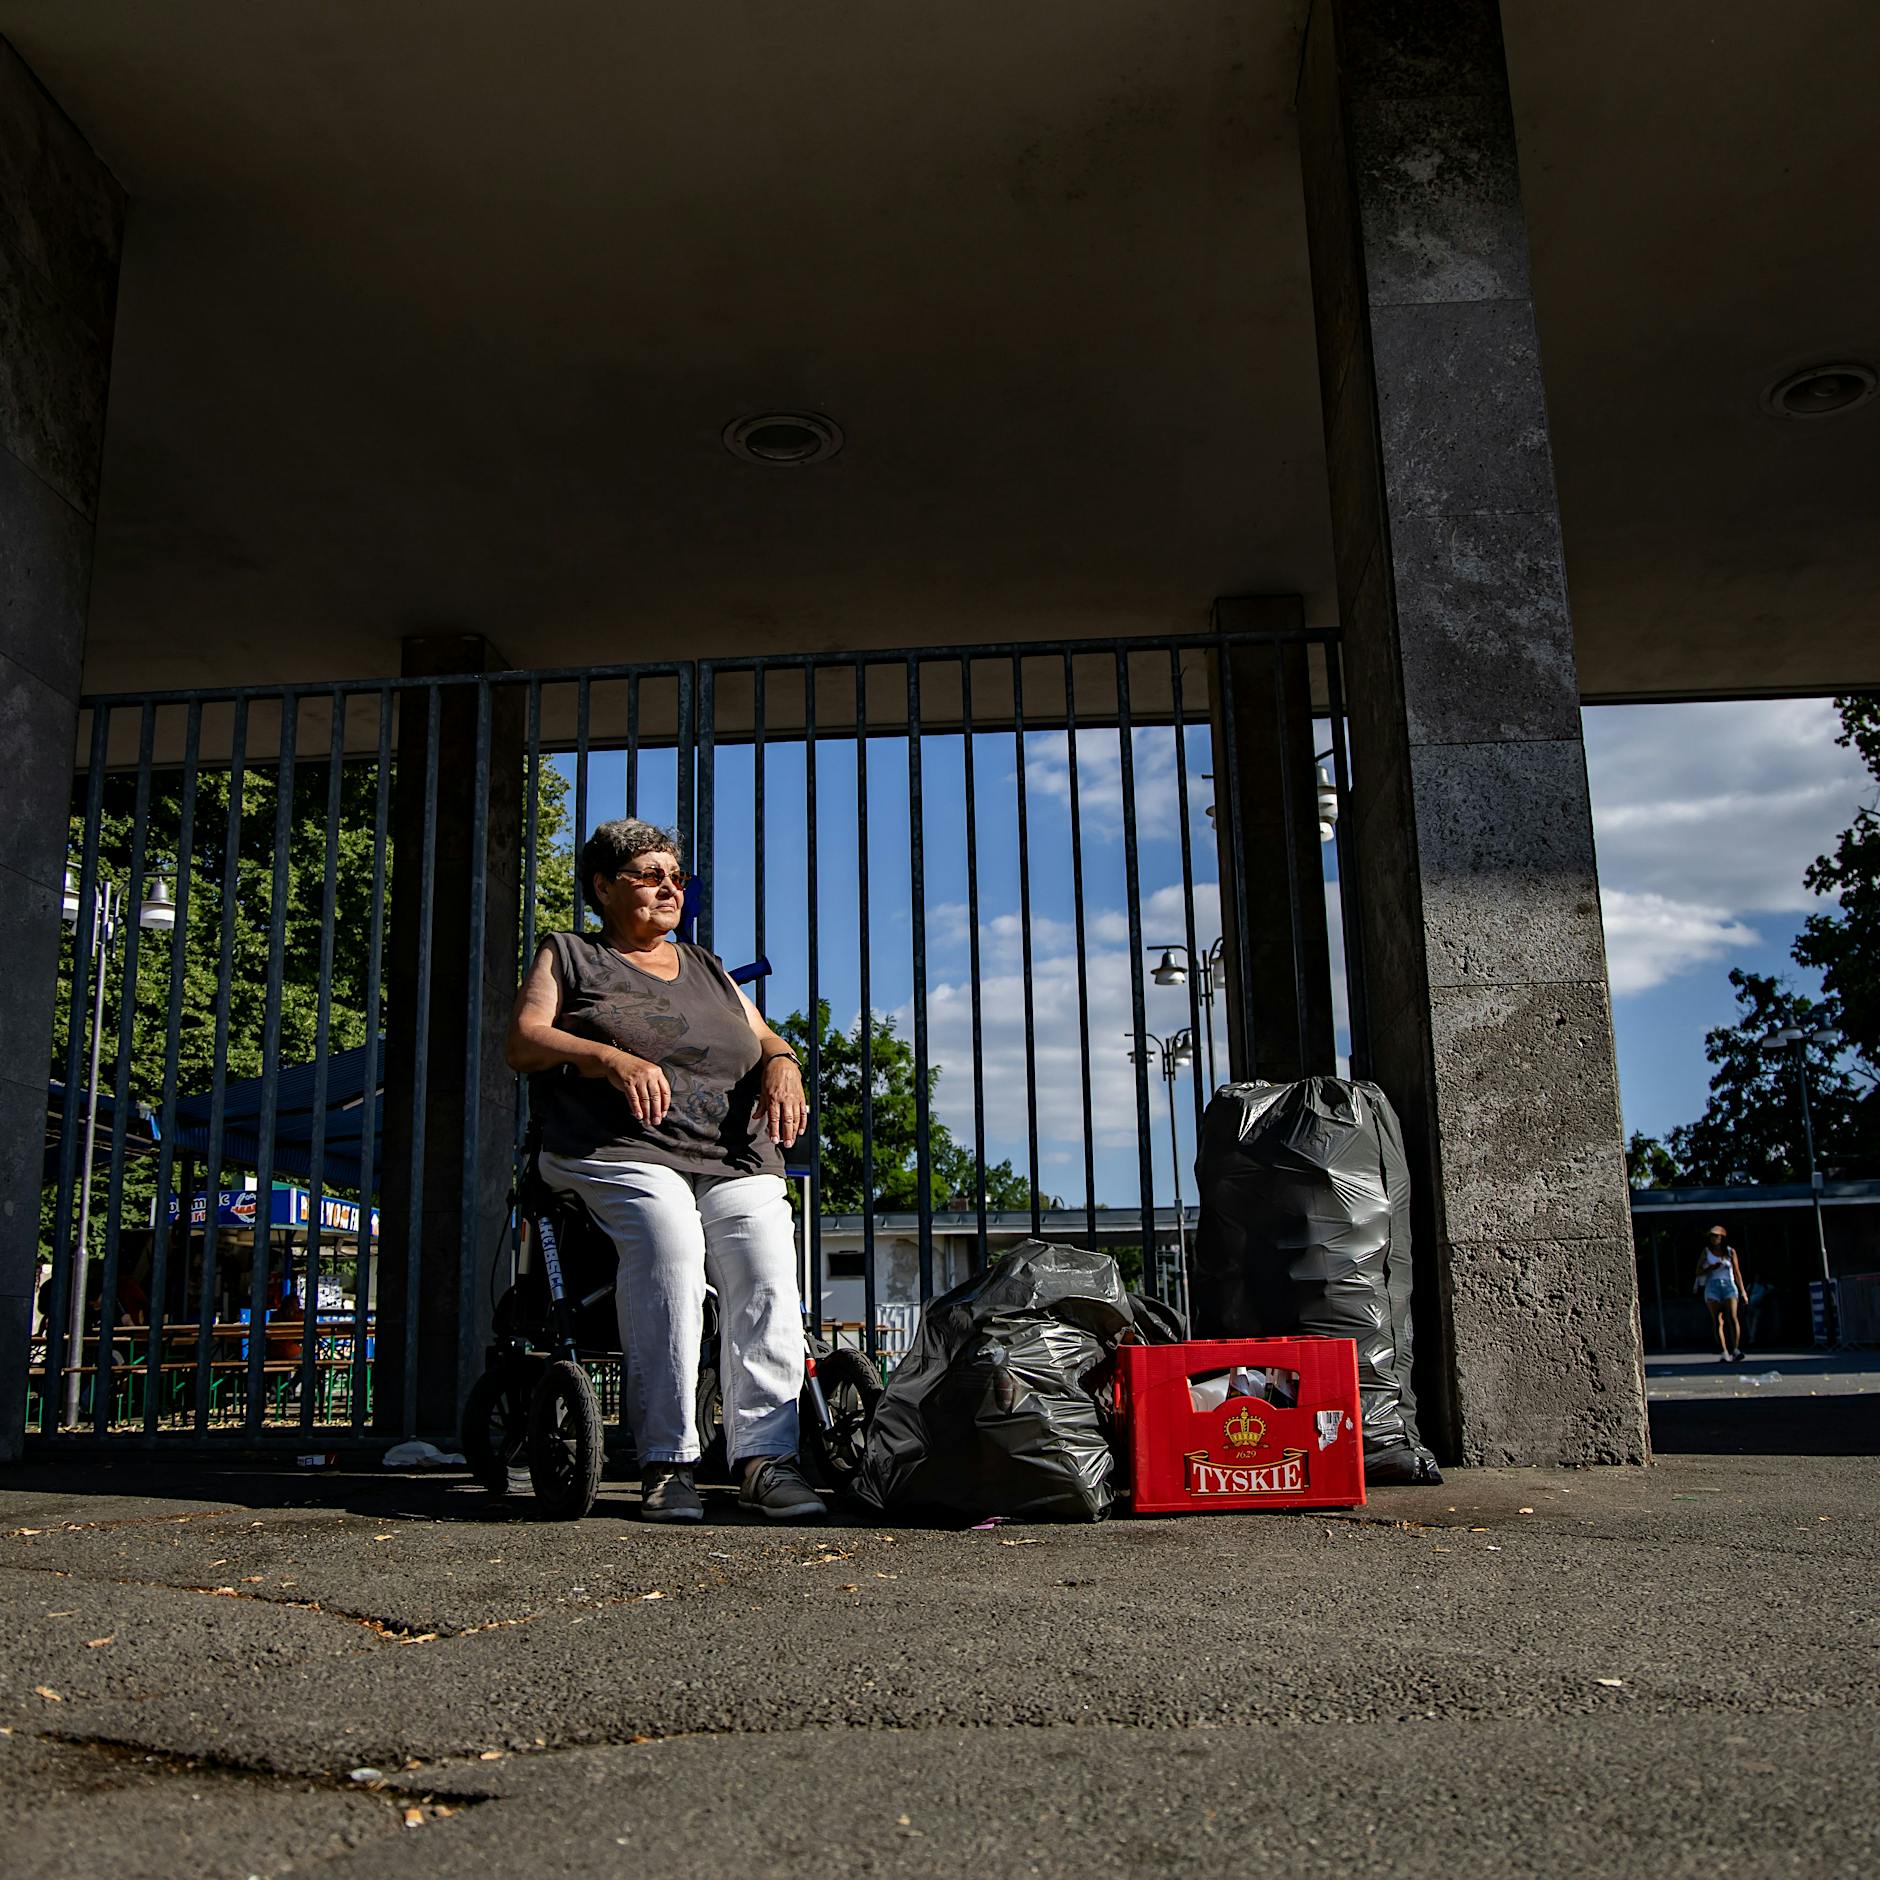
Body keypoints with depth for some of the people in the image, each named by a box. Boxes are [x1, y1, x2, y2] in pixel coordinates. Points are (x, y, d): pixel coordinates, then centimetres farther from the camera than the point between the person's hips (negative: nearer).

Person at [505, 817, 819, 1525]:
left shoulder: (707, 969, 31)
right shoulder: (570, 956, 19)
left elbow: (767, 1039, 28)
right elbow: (522, 1041, 5)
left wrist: (782, 1066, 2)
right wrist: (612, 1058, -13)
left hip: (736, 1159, 4)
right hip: (624, 1152, -4)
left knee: (765, 1264, -27)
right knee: (669, 1245, -35)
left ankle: (764, 1456, -29)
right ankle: (667, 1461, -30)